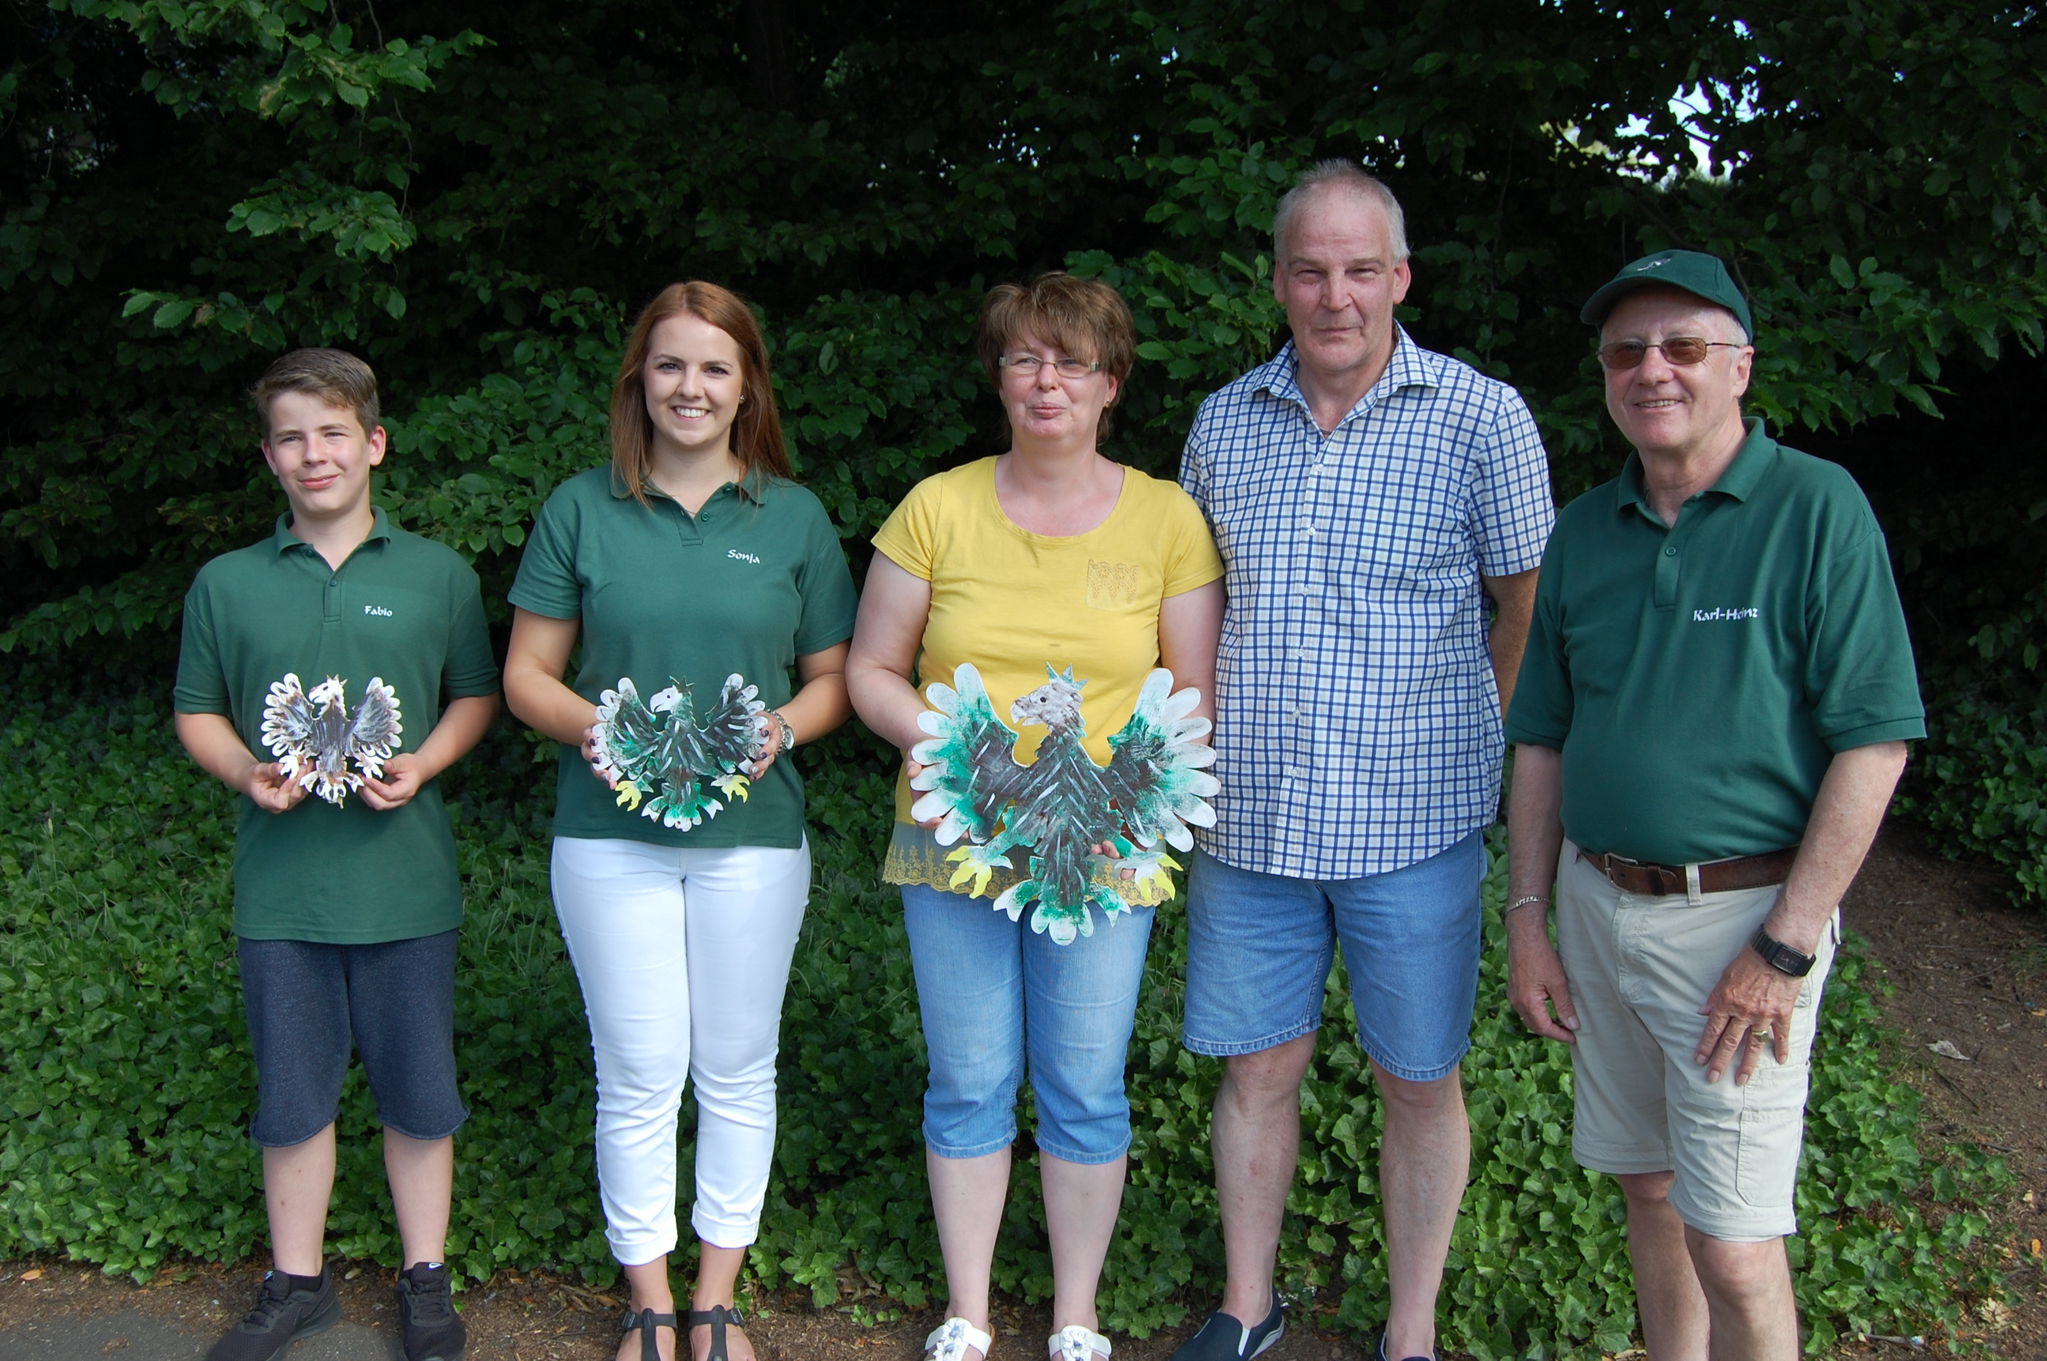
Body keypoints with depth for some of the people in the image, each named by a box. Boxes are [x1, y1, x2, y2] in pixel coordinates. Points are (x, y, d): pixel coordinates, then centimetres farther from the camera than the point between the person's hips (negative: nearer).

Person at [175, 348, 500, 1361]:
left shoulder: (437, 575, 3)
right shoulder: (226, 584, 5)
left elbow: (477, 696, 9)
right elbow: (196, 711, 11)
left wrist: (420, 765, -9)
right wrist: (245, 773, -9)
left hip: (405, 881, -1)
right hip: (280, 886, 1)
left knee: (419, 1091, 8)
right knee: (292, 1094, 11)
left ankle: (425, 1278, 25)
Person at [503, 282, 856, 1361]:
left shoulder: (794, 518, 4)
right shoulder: (581, 509, 2)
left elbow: (833, 676, 8)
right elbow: (526, 672, 4)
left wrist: (781, 728, -13)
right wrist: (593, 725, -16)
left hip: (752, 832, 1)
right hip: (610, 834, -1)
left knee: (737, 1070, 11)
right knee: (637, 1077, 6)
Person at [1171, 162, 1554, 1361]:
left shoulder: (1481, 418, -4)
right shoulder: (1224, 422, 6)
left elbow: (1529, 606, 3)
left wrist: (1462, 744, 4)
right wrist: (1200, 746, 11)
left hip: (1413, 819, -3)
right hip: (1249, 817, 3)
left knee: (1420, 1081, 9)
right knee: (1257, 1069, 13)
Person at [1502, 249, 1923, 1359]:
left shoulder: (1818, 508, -8)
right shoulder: (1582, 531, 8)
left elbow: (1873, 741, -13)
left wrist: (1786, 948, -16)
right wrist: (1528, 918, 7)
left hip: (1741, 913, -5)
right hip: (1597, 904, 5)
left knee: (1732, 1248, -3)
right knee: (1647, 1187, 17)